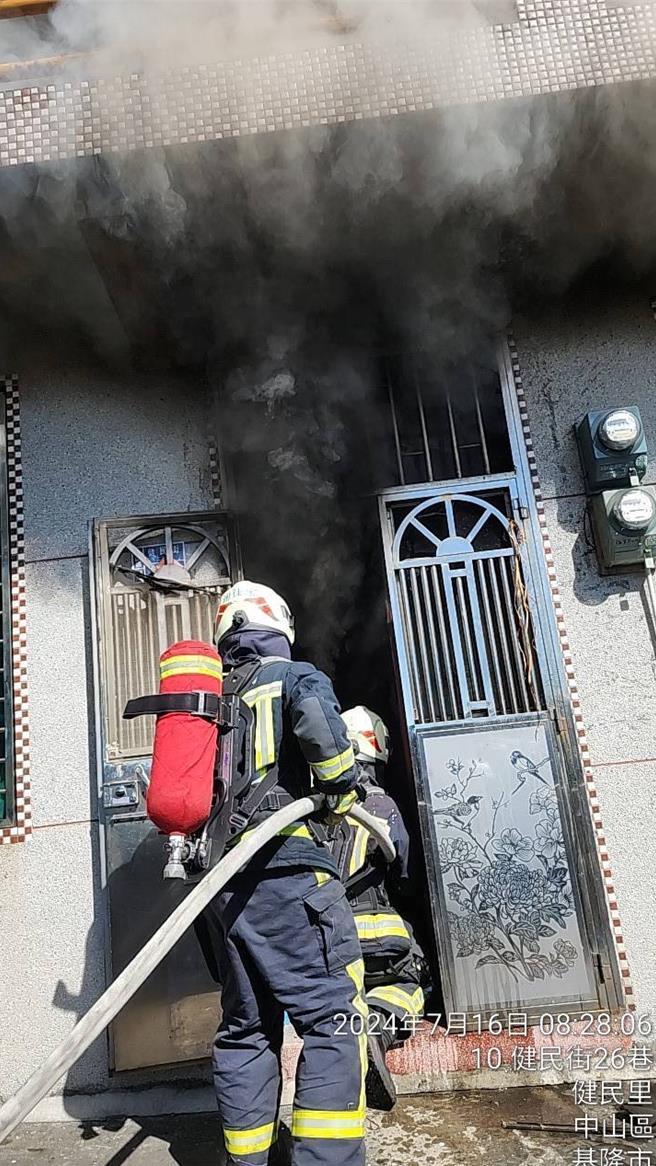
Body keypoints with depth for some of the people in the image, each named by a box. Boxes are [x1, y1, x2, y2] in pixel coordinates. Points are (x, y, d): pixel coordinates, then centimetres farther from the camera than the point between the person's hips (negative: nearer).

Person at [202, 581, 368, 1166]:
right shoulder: (294, 675, 2)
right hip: (285, 865, -7)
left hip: (220, 877, 7)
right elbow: (316, 713, -22)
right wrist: (342, 788, -9)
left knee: (247, 1025, 15)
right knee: (334, 1016, -5)